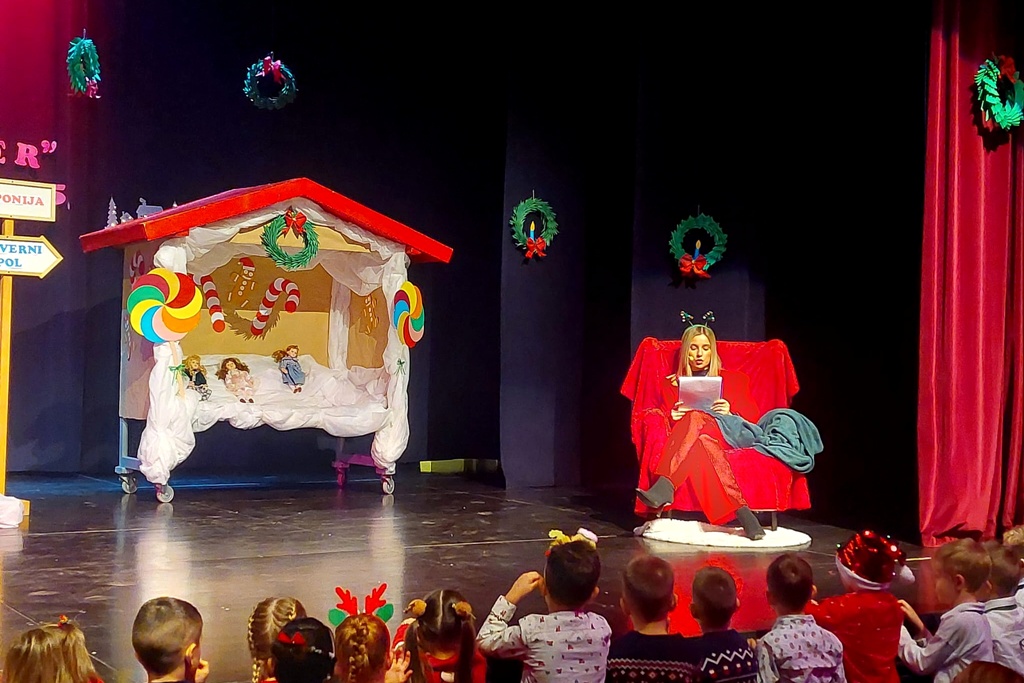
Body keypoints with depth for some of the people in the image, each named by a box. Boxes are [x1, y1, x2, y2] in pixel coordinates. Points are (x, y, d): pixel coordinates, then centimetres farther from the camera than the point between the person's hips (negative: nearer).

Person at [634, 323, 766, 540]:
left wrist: (729, 414, -8)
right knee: (702, 442, -40)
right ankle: (741, 511, -54)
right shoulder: (671, 383, 26)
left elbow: (752, 417, 13)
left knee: (696, 417, -38)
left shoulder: (733, 379, 23)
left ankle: (665, 486, -57)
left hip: (726, 436, -1)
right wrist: (673, 418, -9)